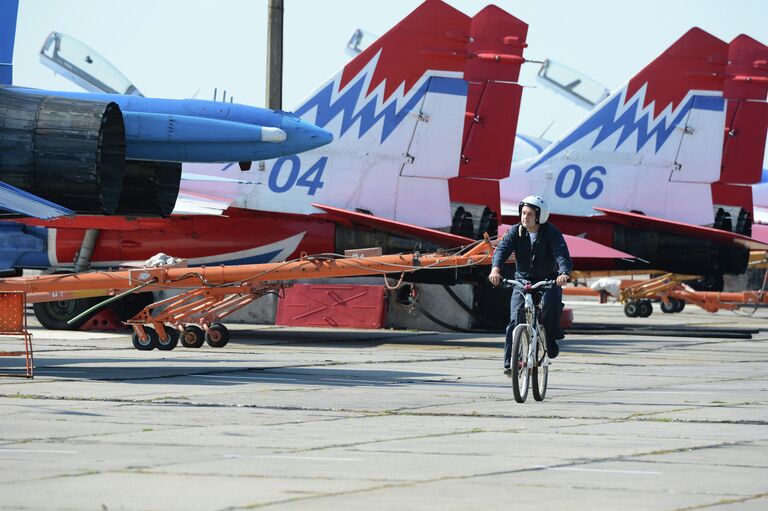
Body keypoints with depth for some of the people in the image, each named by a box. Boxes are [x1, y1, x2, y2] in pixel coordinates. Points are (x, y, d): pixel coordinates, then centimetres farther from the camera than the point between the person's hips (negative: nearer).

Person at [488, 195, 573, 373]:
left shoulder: (551, 233, -12)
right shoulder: (516, 231, -5)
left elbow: (562, 254, -27)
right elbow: (502, 248, -20)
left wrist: (564, 273, -49)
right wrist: (496, 268, -41)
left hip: (548, 280, -2)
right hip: (522, 280, 2)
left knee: (551, 304, -32)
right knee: (515, 320, -15)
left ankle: (551, 338, -5)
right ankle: (510, 362, -11)